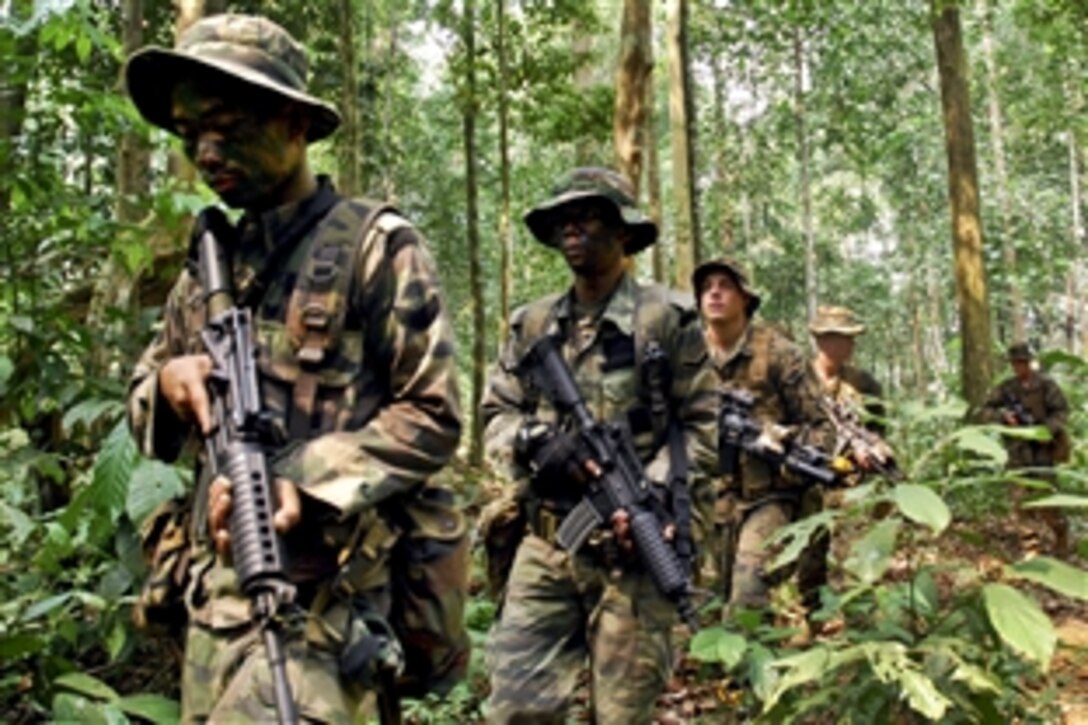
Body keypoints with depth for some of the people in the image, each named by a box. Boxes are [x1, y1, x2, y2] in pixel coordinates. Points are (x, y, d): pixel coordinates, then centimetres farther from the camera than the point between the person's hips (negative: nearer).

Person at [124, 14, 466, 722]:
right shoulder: (210, 262, 14)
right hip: (215, 588, 7)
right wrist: (169, 381, -6)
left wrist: (301, 479, -21)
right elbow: (144, 406, 18)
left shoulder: (376, 247, -6)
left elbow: (432, 417, -9)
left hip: (318, 593, -7)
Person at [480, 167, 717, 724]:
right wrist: (533, 441, -10)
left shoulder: (666, 319, -1)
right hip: (546, 547, 4)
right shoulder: (532, 325, 11)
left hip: (634, 548, -3)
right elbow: (496, 418, 12)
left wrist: (651, 491, -15)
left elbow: (700, 426, -1)